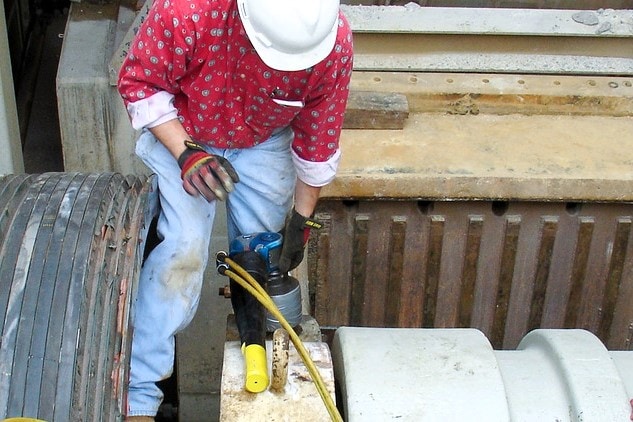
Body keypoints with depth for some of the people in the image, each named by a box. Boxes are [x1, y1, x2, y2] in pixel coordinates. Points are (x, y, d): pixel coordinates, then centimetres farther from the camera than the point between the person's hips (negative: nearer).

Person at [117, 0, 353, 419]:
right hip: (180, 133, -2)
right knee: (183, 248, -17)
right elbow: (139, 83, -18)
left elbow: (318, 139, -12)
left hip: (265, 144, 3)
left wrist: (301, 219, -2)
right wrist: (186, 153, -30)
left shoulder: (335, 43, -29)